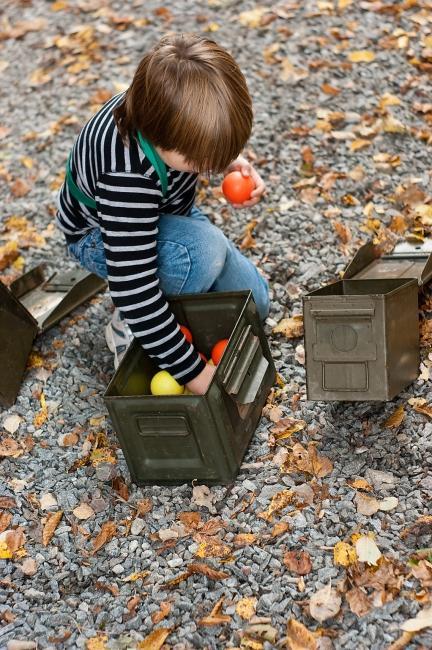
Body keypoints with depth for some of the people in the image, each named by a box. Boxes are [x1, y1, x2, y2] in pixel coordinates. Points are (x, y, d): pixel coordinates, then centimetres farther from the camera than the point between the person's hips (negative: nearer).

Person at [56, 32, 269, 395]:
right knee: (205, 250, -36)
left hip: (165, 215, 6)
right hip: (101, 238, -6)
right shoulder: (128, 174, -44)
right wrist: (194, 371, -36)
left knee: (253, 303, 0)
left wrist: (232, 162, -18)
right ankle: (127, 328, -11)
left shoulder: (168, 101, -26)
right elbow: (133, 291, -41)